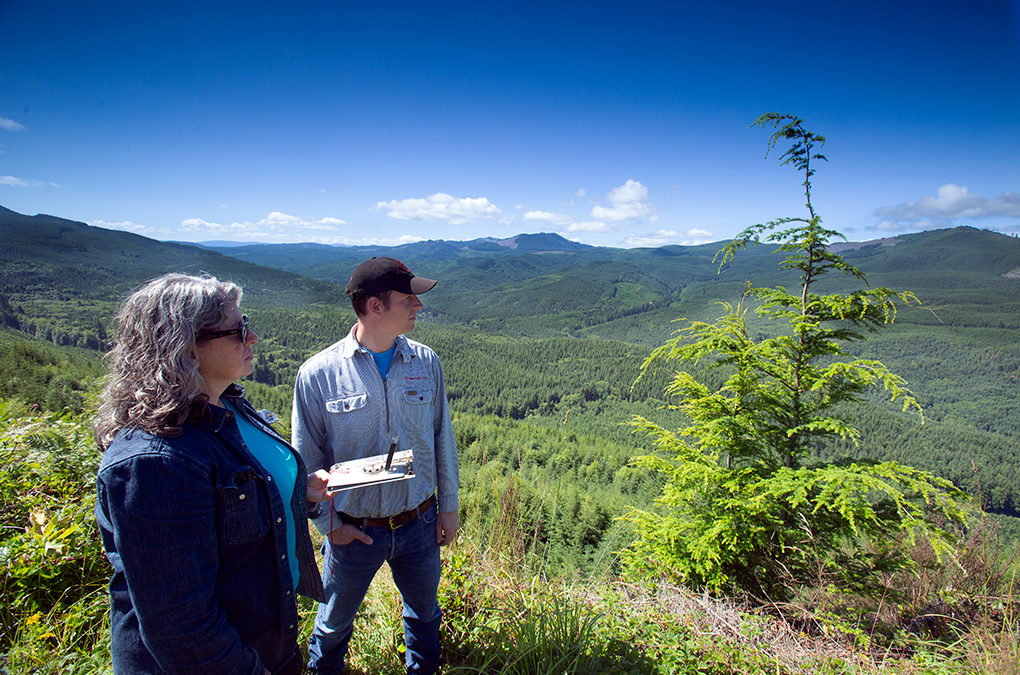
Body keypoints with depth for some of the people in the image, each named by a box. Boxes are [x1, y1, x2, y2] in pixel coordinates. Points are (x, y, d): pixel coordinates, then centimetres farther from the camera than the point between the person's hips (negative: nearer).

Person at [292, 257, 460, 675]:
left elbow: (442, 439, 2)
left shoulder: (426, 363, -7)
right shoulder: (318, 373, -15)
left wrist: (448, 506, 6)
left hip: (420, 526, 3)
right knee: (334, 620, 21)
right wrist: (328, 524, -5)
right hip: (352, 530, -2)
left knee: (425, 612, 24)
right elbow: (306, 460, -5)